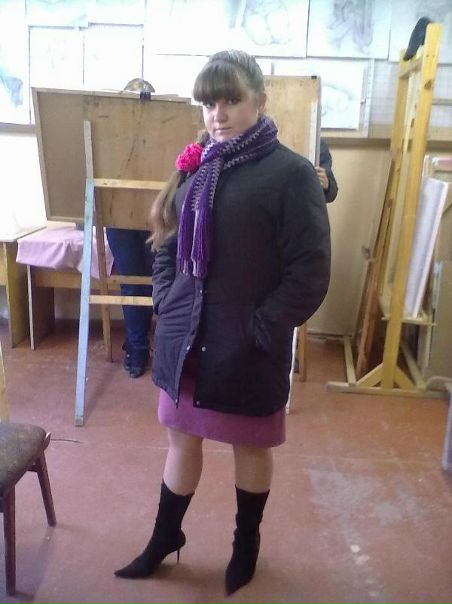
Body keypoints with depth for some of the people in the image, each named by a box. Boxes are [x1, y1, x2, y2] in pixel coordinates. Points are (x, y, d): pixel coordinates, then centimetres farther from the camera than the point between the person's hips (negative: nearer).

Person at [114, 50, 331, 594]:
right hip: (185, 339, 5)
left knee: (250, 447, 16)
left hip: (247, 350, -5)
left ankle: (246, 542, 42)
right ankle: (164, 537, 42)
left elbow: (310, 274, -14)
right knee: (182, 440, 19)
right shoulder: (196, 167, 6)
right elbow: (167, 243, 16)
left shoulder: (290, 173, -12)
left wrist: (259, 329, -16)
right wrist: (165, 300, 3)